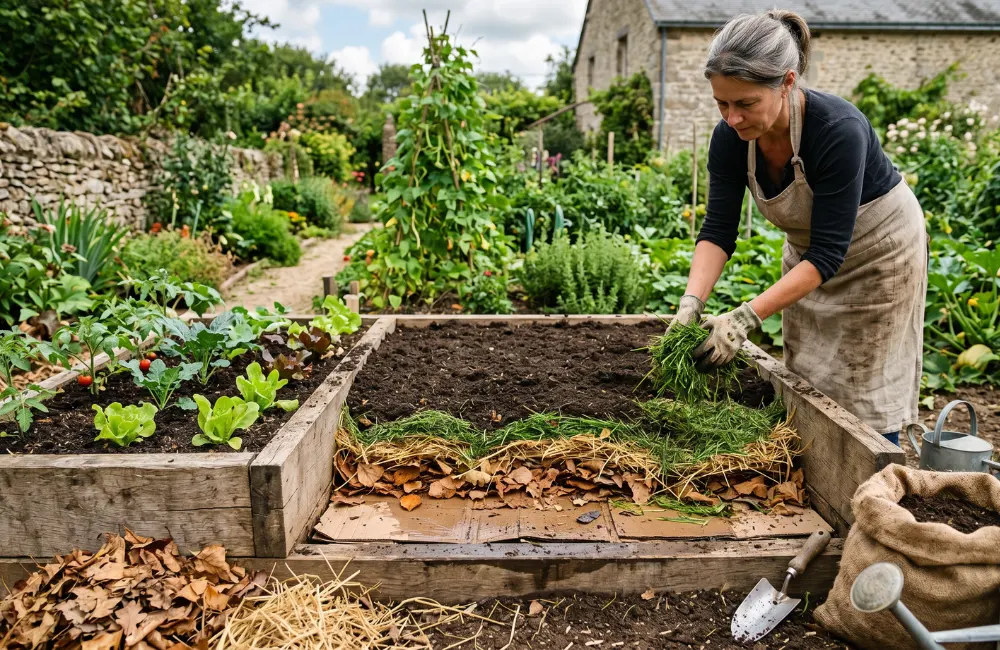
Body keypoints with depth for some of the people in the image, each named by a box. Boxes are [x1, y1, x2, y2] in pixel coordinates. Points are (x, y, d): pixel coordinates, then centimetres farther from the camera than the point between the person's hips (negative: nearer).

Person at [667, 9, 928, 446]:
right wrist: (691, 303, -33)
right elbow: (718, 230, -18)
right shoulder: (730, 137, -19)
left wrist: (747, 317, -42)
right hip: (806, 251, 5)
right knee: (805, 391, 9)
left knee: (864, 400, -1)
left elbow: (827, 253, -34)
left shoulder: (839, 130, -35)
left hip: (878, 250, -5)